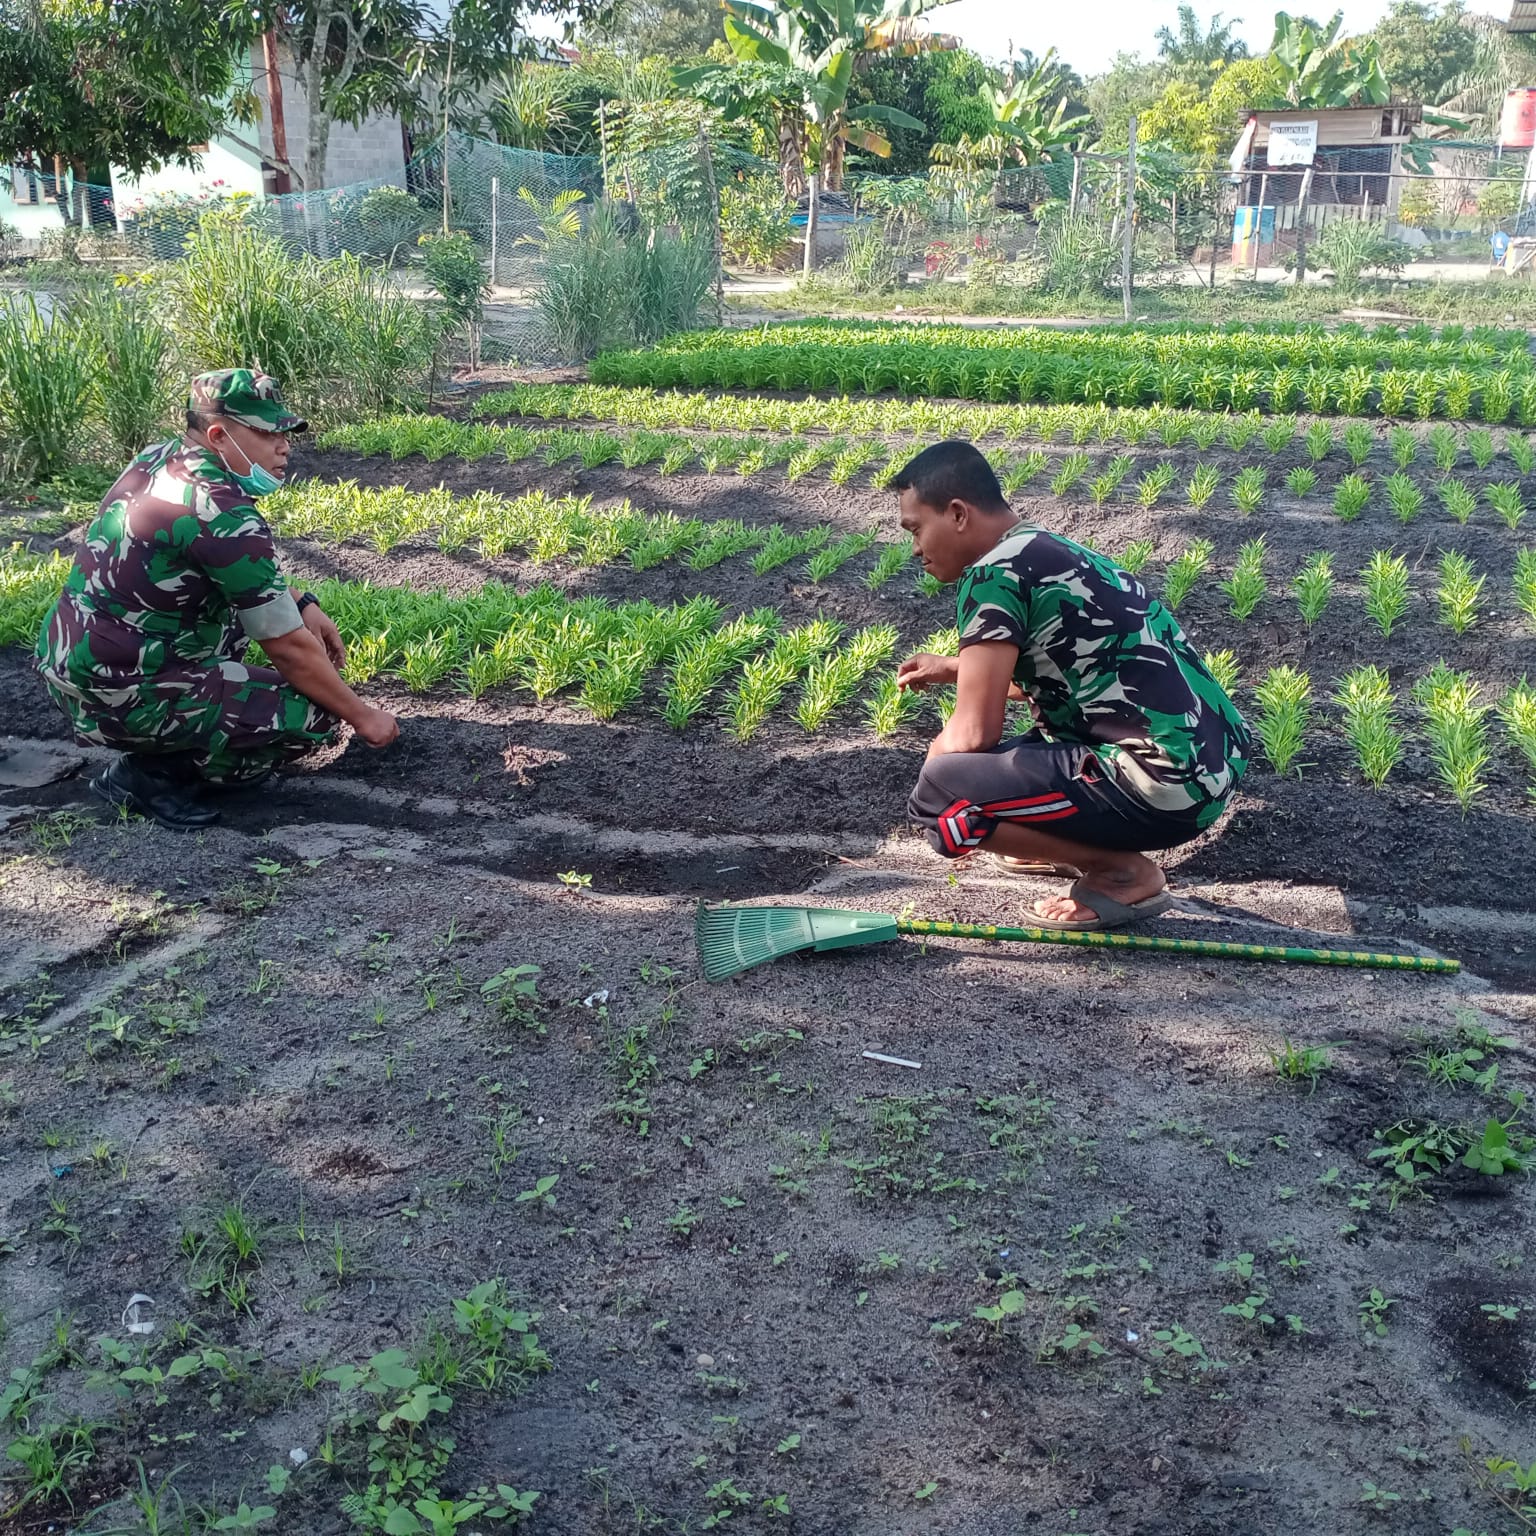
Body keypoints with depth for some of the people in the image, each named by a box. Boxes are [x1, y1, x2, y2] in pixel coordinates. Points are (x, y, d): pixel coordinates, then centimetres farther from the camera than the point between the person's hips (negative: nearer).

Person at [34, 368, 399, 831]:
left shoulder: (157, 459, 4)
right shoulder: (224, 517, -22)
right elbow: (290, 648, -15)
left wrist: (302, 602, 10)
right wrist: (361, 716, -4)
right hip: (118, 696, -9)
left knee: (246, 594, 23)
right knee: (316, 715, -6)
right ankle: (150, 771, -1)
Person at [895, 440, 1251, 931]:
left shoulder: (994, 574, -12)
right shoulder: (1052, 551, 15)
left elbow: (975, 731, -15)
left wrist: (937, 756, 7)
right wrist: (957, 669, 35)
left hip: (1166, 789, -10)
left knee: (938, 792, -12)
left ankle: (1124, 873, -4)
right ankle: (1085, 844, 18)